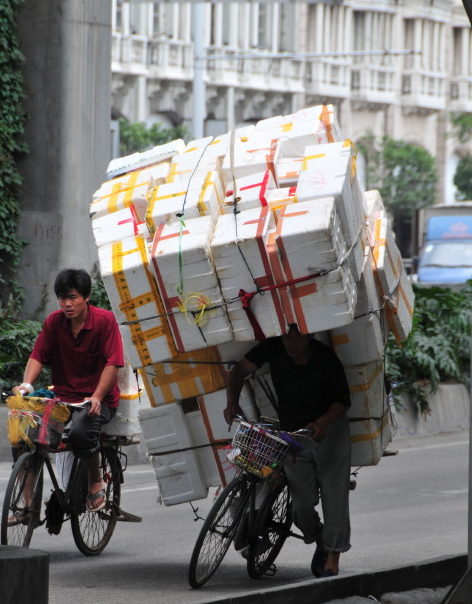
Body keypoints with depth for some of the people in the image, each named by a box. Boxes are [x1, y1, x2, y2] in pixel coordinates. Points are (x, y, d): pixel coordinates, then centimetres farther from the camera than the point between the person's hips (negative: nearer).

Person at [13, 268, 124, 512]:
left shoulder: (105, 320, -7)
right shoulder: (54, 322, 5)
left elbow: (112, 364, -13)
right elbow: (37, 356, 0)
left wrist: (96, 397, -26)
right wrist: (26, 385, -21)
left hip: (98, 400, -4)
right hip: (62, 398, 4)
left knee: (80, 430, -36)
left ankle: (96, 481, -6)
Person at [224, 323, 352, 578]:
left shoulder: (326, 358, -16)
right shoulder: (274, 349, -11)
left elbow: (342, 401, -10)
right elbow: (240, 370, -9)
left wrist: (322, 423, -29)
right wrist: (232, 402, -26)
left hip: (329, 430, -2)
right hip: (292, 434, 2)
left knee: (334, 494, -7)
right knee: (301, 502, -4)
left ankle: (332, 558, 2)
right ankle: (319, 542, 25)